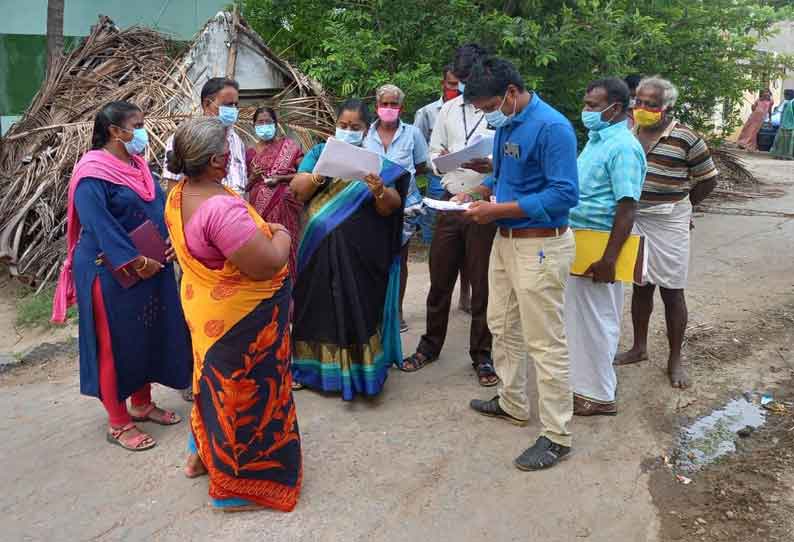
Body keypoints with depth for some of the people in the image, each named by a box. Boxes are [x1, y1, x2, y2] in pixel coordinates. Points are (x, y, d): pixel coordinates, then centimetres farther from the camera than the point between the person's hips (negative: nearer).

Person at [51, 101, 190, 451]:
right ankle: (118, 423, 16)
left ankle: (142, 404, 33)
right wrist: (136, 263, -25)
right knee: (116, 343, 3)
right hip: (112, 274, -8)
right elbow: (100, 226, -24)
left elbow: (159, 208, 10)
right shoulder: (92, 173, -17)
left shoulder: (138, 166, 10)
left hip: (152, 269, 8)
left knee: (148, 336, 16)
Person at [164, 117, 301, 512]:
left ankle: (202, 454, 46)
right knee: (244, 390, 8)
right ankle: (236, 487, 26)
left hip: (206, 306, 9)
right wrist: (281, 236, -12)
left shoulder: (180, 194, -1)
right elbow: (266, 265, -31)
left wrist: (259, 229, 6)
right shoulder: (222, 208, -32)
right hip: (241, 317, -9)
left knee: (217, 380, 27)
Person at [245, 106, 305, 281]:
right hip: (260, 209, 3)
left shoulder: (289, 146, 2)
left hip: (284, 206, -3)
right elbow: (245, 187, 15)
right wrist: (253, 177, -6)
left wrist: (280, 178, -14)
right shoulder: (250, 153, 11)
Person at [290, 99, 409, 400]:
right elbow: (297, 190, -3)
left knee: (359, 308, 2)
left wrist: (380, 192, -26)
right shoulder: (320, 152, 8)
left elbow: (391, 208, -5)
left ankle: (360, 371, 12)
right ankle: (318, 366, 22)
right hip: (320, 250, 2)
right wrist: (320, 173, -21)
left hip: (361, 253, -1)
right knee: (319, 307, 8)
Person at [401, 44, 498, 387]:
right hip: (450, 202, 5)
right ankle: (430, 346, 30)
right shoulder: (450, 108, 9)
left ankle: (481, 355, 22)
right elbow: (434, 150, 15)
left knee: (482, 284, 6)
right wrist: (440, 159, -7)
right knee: (439, 279, 13)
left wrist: (491, 165, -28)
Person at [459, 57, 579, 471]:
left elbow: (564, 194, -24)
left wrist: (498, 210, -23)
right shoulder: (505, 125, 9)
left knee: (545, 343, -2)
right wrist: (476, 193, 4)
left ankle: (557, 436, 11)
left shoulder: (550, 127, -19)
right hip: (505, 241, 10)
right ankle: (512, 403, 38)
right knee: (502, 327, 20)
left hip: (539, 246, -9)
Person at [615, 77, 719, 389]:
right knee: (640, 286, 14)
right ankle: (639, 348, 28)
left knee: (671, 291, 3)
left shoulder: (685, 138, -10)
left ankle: (675, 360, 15)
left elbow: (708, 179, 0)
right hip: (633, 219, 4)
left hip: (668, 223, -4)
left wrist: (681, 205, 9)